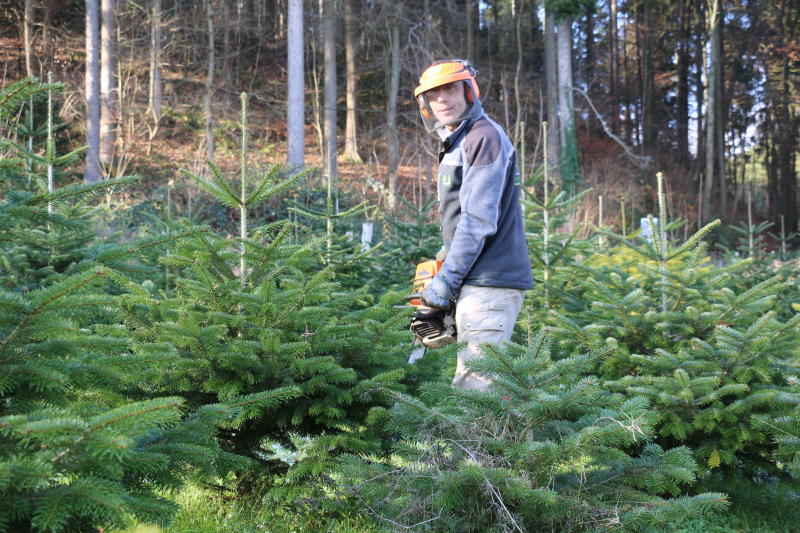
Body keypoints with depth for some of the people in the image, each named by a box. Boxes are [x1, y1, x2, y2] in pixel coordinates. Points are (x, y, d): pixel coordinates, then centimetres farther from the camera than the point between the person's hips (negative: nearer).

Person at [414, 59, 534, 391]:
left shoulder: (484, 137, -11)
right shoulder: (456, 146, 21)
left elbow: (478, 220, -18)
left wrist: (445, 281, -15)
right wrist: (446, 271, 16)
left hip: (489, 286, -11)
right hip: (476, 282, 11)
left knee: (475, 390, -13)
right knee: (470, 386, 15)